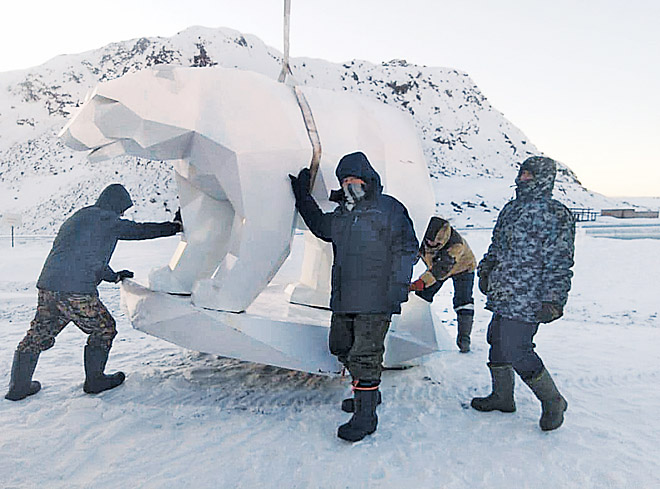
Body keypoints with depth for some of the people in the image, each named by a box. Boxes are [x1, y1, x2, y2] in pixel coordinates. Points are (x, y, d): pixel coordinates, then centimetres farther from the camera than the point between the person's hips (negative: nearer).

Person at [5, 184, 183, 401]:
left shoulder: (76, 218, 26)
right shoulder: (105, 219, -2)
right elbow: (140, 230, 3)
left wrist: (114, 276, 43)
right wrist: (174, 226, 14)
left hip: (47, 286, 9)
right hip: (76, 292, -9)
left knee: (38, 335, 20)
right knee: (103, 329, 10)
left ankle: (19, 386, 28)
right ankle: (94, 380, 19)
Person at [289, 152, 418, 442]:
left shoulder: (389, 209, -4)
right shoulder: (341, 215, 15)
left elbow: (406, 249, -7)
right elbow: (319, 226, 34)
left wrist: (399, 287, -14)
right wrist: (303, 196, 31)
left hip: (375, 301, -8)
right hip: (343, 300, 8)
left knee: (365, 357, -6)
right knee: (341, 348, 17)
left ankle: (365, 416, 6)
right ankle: (367, 393, 37)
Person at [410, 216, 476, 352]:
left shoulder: (456, 244, -45)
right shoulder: (426, 236, -28)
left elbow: (443, 267, -53)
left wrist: (423, 281, -62)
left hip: (462, 267, -5)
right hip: (435, 266, 5)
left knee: (463, 301, -17)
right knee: (422, 295, 1)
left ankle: (463, 337, -5)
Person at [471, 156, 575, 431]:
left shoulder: (556, 215, -8)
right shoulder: (511, 209, 15)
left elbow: (560, 262, -12)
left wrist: (553, 300, -16)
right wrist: (485, 270, 19)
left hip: (526, 301, -8)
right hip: (502, 295, 8)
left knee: (516, 351, -9)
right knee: (497, 343, 15)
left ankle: (552, 401, 14)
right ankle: (502, 397, 34)